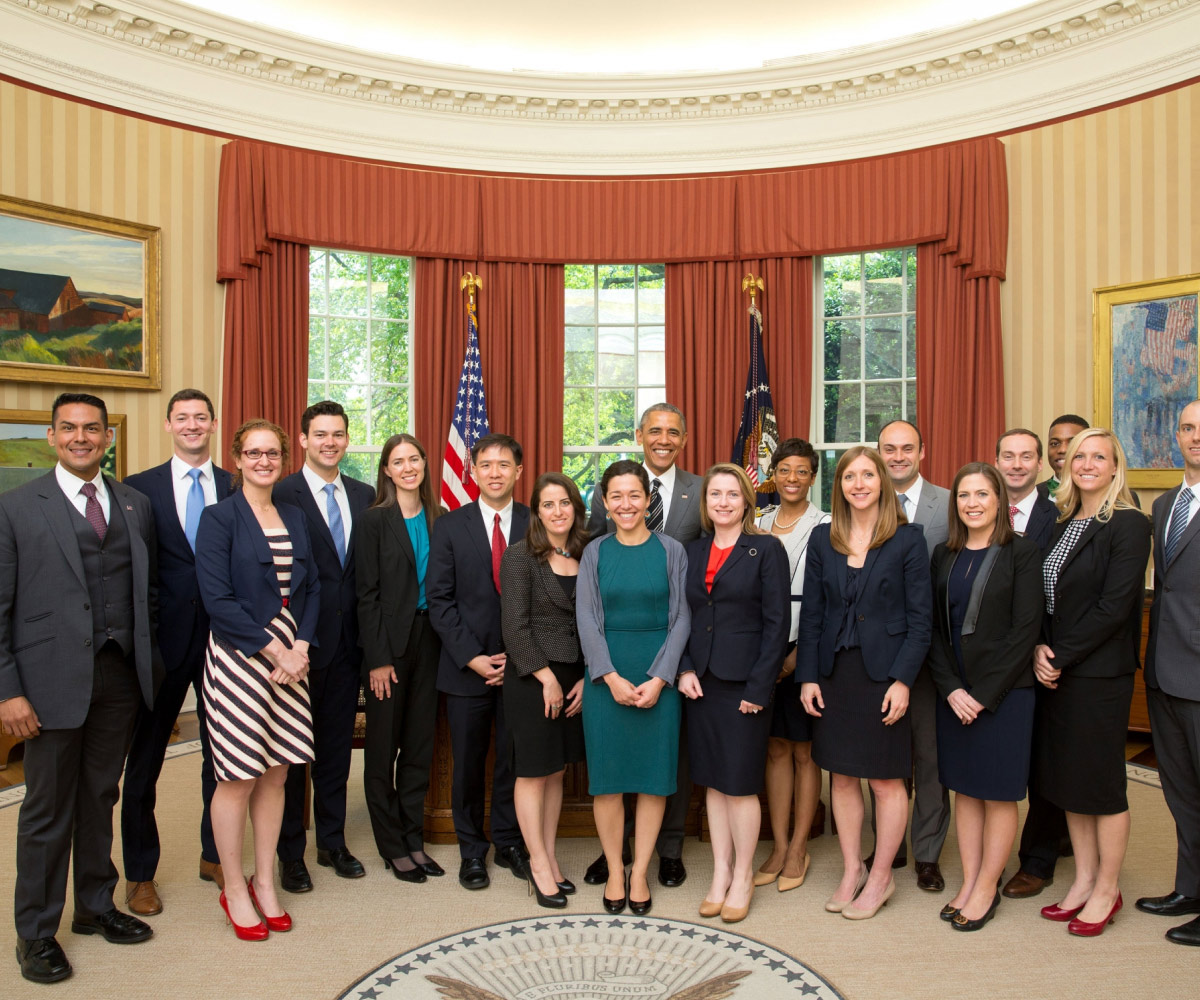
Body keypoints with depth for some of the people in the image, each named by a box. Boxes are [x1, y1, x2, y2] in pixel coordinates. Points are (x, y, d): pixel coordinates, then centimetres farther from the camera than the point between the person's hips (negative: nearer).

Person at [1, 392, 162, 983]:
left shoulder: (135, 505, 9)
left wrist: (149, 663, 6)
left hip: (121, 675, 4)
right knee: (48, 810, 7)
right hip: (53, 680, -4)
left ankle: (96, 906, 35)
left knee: (101, 796, 17)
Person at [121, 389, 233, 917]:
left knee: (222, 752, 13)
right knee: (144, 759, 11)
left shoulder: (237, 489, 3)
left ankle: (214, 855, 32)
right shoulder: (139, 488, 0)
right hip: (163, 640, -1)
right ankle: (140, 873, 29)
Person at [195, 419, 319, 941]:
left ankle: (265, 883, 25)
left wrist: (300, 648, -4)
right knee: (238, 777, 3)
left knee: (276, 774, 11)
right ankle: (234, 891, 21)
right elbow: (218, 599, -13)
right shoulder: (219, 518, -6)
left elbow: (310, 588, 10)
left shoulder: (295, 517, 11)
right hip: (238, 659, -5)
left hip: (290, 657, 5)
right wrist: (273, 650, -14)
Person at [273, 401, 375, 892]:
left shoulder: (364, 496, 8)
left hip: (347, 642, 5)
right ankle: (291, 853, 23)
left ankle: (332, 842, 30)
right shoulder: (281, 495, -8)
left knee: (337, 746, 15)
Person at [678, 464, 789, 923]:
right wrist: (685, 669, -2)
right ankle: (720, 874, 25)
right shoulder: (694, 551, 10)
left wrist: (758, 687, -13)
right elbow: (684, 615, 12)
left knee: (740, 782, 3)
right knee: (713, 781, 12)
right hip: (701, 682, 5)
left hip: (743, 683, -4)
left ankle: (743, 876, 22)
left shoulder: (766, 549, -5)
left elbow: (777, 622, -9)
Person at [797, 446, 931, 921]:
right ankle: (851, 869, 28)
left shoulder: (908, 539, -4)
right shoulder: (822, 539, 5)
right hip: (834, 672, 3)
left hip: (884, 672, -3)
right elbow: (811, 612, 6)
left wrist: (903, 680, -12)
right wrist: (808, 676, 0)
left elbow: (920, 619, -5)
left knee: (886, 779, 7)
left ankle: (880, 877, 24)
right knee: (841, 775, 11)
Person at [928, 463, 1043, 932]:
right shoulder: (944, 556, 7)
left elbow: (1026, 629, -11)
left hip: (1004, 690, -4)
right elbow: (934, 628, 5)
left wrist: (984, 693, -13)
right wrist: (950, 688, -8)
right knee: (964, 788, 11)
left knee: (999, 793, 5)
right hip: (953, 691, 4)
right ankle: (969, 882, 23)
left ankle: (987, 889, 18)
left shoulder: (1023, 552, -6)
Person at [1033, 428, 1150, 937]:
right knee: (1067, 778, 14)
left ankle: (1106, 890, 22)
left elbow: (1114, 605, -17)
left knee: (1102, 782, 5)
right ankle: (1082, 881, 29)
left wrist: (1060, 656, -15)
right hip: (1056, 669, 7)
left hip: (1099, 673, -7)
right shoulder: (1063, 523, 11)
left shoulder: (1129, 525, -10)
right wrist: (1039, 648, -5)